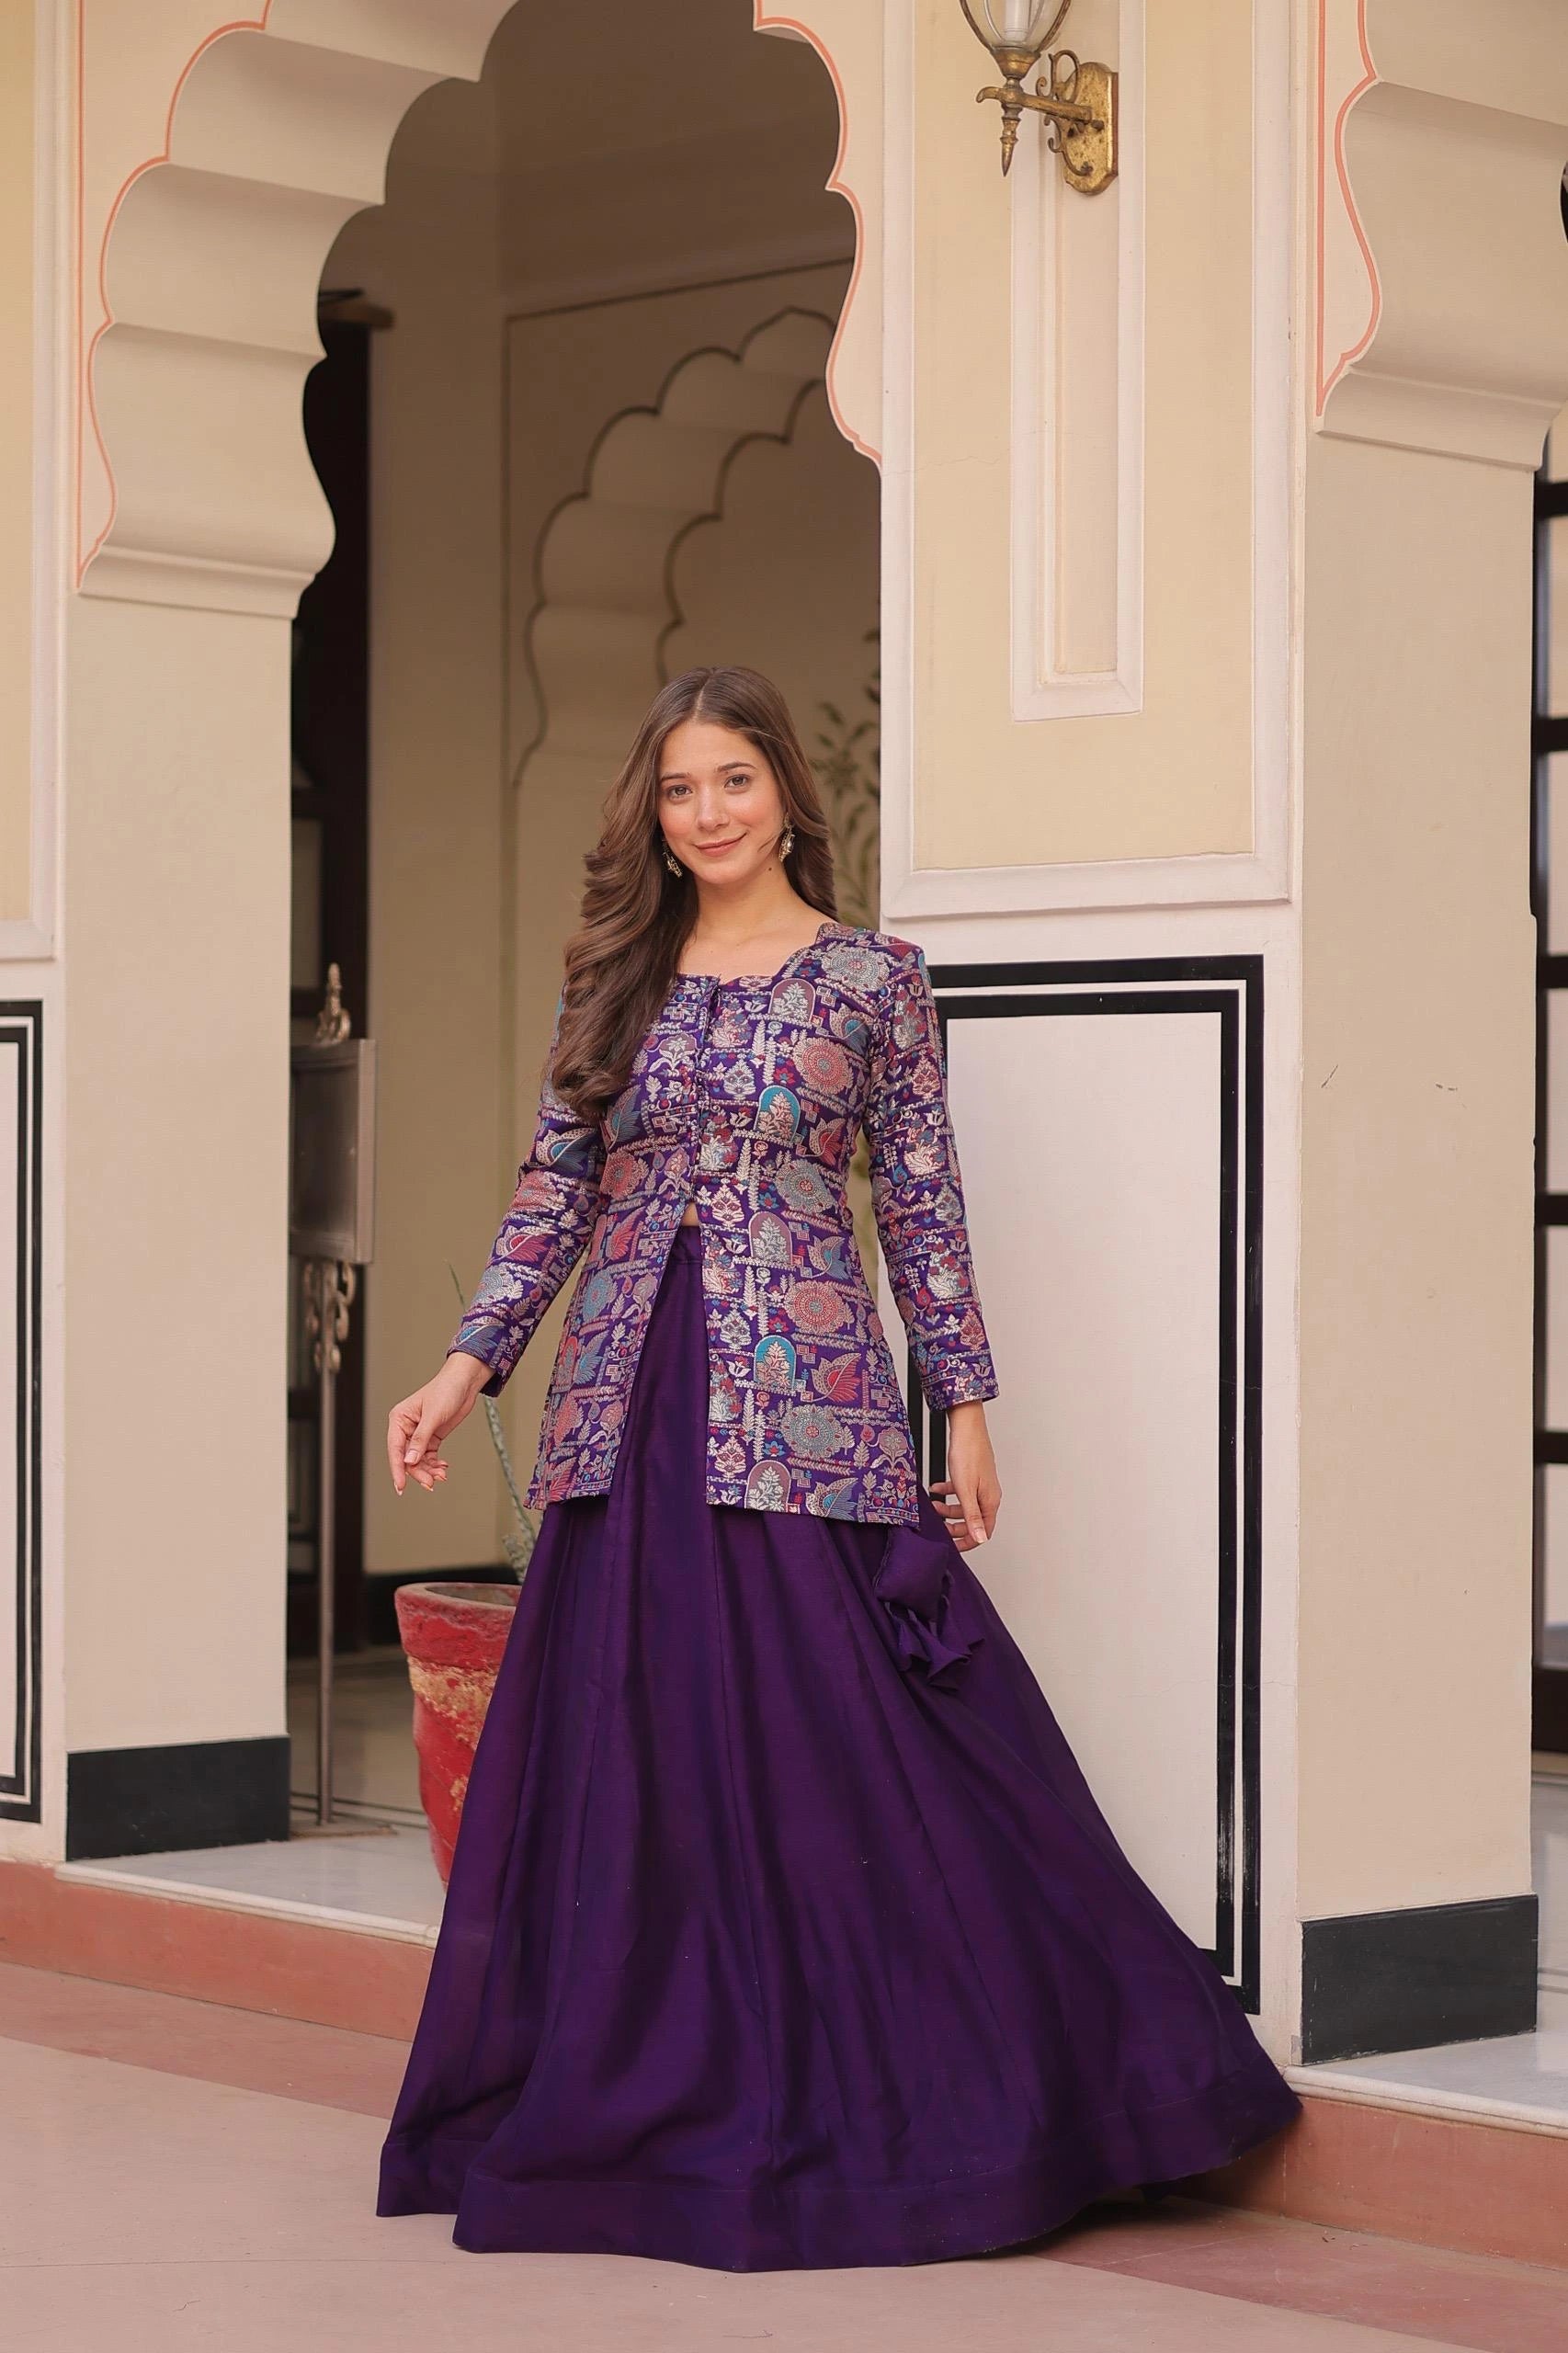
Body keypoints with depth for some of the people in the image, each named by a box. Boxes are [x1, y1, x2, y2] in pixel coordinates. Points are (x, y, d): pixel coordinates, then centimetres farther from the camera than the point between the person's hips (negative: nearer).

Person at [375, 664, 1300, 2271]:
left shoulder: (873, 978, 3)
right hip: (632, 1407, 3)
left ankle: (850, 2105, 5)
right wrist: (469, 1363, 2)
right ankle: (652, 2097, 14)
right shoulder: (614, 981, 11)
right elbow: (554, 1190, 11)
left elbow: (922, 1202, 4)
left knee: (833, 1751, -5)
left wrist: (965, 1400, 1)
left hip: (804, 1412, -3)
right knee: (633, 1763, 4)